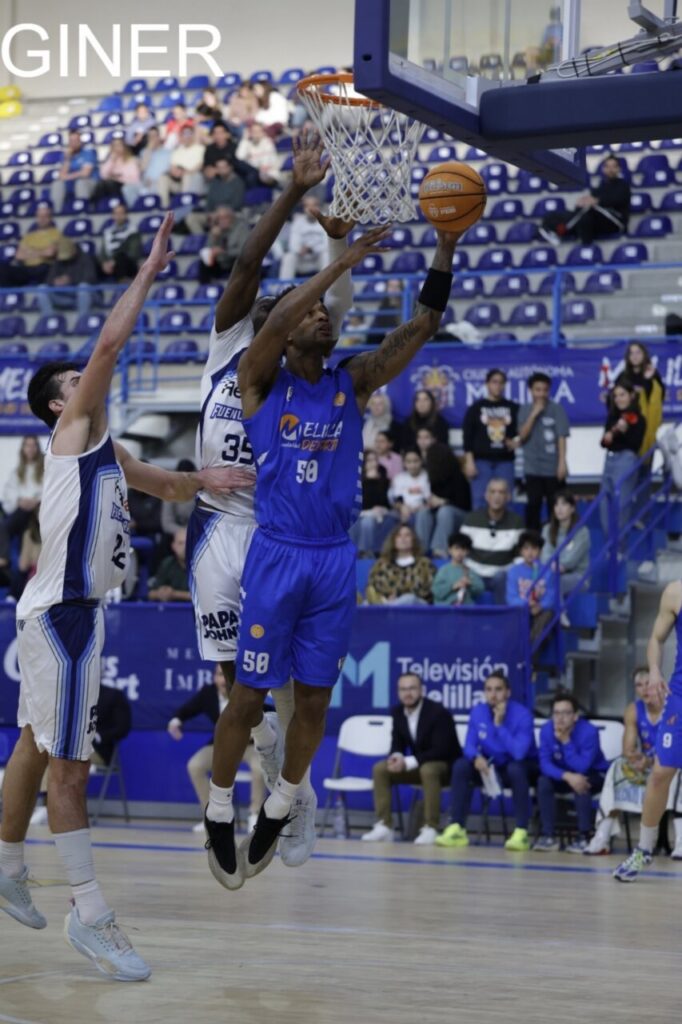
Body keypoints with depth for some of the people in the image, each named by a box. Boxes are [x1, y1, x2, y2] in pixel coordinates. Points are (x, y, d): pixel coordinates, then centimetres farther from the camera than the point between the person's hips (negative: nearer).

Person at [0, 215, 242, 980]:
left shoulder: (105, 450, 18)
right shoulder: (73, 427, -7)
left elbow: (163, 485, 28)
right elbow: (110, 343, -18)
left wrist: (203, 480, 6)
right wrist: (149, 272, -12)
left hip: (71, 611, 10)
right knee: (68, 764, -8)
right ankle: (91, 916, -8)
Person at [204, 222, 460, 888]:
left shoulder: (353, 383, 8)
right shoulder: (261, 381, -1)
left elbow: (420, 328, -1)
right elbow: (275, 319, -22)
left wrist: (444, 250, -11)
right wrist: (341, 264, -24)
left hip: (335, 559, 4)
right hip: (277, 555, -4)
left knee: (314, 697, 8)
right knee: (249, 694, 1)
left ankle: (278, 810, 25)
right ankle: (219, 812, 16)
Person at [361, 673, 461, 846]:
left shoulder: (438, 712, -22)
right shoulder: (397, 712, -1)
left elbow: (441, 750, -27)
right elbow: (397, 745, 5)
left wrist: (408, 762, -33)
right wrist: (397, 757, -22)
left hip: (444, 765, -7)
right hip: (418, 765, 7)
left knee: (428, 770, -40)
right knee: (380, 769, -11)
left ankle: (430, 829, -34)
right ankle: (384, 826, -13)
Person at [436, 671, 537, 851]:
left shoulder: (522, 714, -23)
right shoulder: (478, 711, -7)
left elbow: (519, 753, -34)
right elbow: (469, 746, -5)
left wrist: (499, 724, -33)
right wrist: (476, 757, -28)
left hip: (522, 767, -5)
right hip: (491, 766, 5)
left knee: (515, 769, -38)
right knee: (461, 766, -20)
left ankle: (521, 832, -36)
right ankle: (457, 829, -20)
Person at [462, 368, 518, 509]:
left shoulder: (513, 408, 11)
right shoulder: (476, 408, 6)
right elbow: (467, 436, 2)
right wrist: (469, 461, -6)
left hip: (505, 461, 2)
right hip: (482, 461, -2)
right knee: (479, 501, -6)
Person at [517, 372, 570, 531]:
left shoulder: (557, 409, -3)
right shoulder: (525, 410, 5)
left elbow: (562, 437, -6)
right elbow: (522, 435, -4)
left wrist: (562, 462, -12)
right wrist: (534, 414, -12)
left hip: (553, 467, -2)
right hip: (533, 468, 2)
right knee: (533, 504, 0)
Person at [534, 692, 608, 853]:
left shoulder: (589, 731, -28)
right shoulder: (546, 730, -17)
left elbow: (582, 767, -33)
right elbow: (545, 764, -21)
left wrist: (566, 741, -38)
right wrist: (567, 776, -38)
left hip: (594, 775, -3)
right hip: (563, 775, 3)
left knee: (582, 784, -35)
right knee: (543, 781, -25)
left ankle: (584, 838, -27)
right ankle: (549, 836, -20)